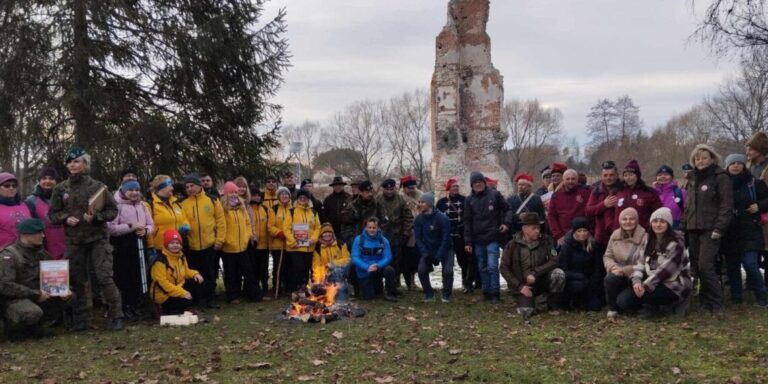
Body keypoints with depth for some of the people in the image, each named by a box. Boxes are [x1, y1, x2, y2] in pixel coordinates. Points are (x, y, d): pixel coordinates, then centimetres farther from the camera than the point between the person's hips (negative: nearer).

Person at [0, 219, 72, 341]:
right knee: (33, 312, -37)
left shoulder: (40, 252, 8)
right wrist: (35, 294, -24)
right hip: (14, 299, -8)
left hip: (37, 297, 8)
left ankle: (34, 324, 5)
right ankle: (13, 327, -3)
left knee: (69, 297, -7)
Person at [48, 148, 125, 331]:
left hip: (98, 238, -3)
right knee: (76, 280, 7)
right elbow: (52, 214, 11)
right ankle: (80, 319, 18)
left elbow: (112, 210, 1)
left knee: (104, 277, -9)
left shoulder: (97, 186, -2)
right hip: (73, 240, 3)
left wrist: (96, 216, -15)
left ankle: (116, 317, -2)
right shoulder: (61, 189, 5)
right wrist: (66, 218, -8)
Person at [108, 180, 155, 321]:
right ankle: (126, 308, 8)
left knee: (138, 277, 7)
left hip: (139, 244, 5)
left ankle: (135, 307, 19)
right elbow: (111, 228, -16)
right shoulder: (117, 205, -8)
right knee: (123, 277, -1)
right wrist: (131, 227, -18)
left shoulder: (142, 205, 11)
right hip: (122, 246, -5)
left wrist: (145, 230, -7)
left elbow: (151, 225, 15)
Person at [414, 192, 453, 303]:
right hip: (427, 251, 3)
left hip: (444, 250, -3)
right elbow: (418, 238, -5)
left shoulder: (442, 218, -19)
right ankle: (429, 294, 4)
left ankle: (446, 295, 3)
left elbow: (445, 239, -18)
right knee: (421, 270, -16)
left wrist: (439, 256, -23)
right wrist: (425, 254, -17)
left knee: (448, 271, -21)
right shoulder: (419, 219, -6)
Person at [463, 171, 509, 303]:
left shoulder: (494, 195, 0)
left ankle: (495, 293, -2)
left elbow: (506, 209, 10)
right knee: (482, 268, 9)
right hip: (478, 239, 3)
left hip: (492, 238, -3)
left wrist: (505, 223, -6)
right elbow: (467, 222, 5)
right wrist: (468, 241, 0)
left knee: (492, 266, -9)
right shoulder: (469, 200, 7)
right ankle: (486, 292, 18)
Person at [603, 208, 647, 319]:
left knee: (623, 301, -24)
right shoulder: (615, 235, 0)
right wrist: (613, 267, -18)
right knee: (610, 278, -29)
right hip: (621, 276, 4)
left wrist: (624, 270, -27)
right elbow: (607, 256, 3)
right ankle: (612, 308, -5)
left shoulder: (644, 237, -17)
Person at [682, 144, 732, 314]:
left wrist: (719, 228, -17)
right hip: (694, 229, 7)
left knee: (705, 265, -14)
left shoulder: (720, 177, -4)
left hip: (710, 229, -7)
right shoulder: (693, 179, 17)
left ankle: (715, 303, -3)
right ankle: (705, 300, 13)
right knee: (696, 266, 4)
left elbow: (727, 205, -10)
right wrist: (683, 225, 14)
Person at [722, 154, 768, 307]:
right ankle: (735, 296, 21)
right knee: (732, 265, 8)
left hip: (749, 231, -3)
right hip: (729, 232, 3)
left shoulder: (754, 183, 1)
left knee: (750, 264, -12)